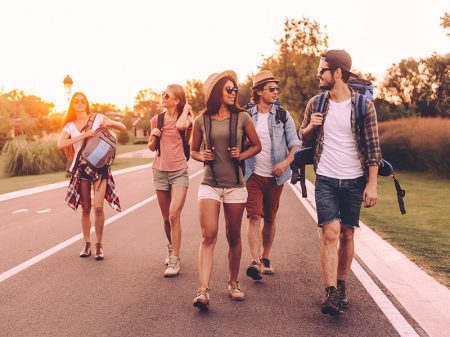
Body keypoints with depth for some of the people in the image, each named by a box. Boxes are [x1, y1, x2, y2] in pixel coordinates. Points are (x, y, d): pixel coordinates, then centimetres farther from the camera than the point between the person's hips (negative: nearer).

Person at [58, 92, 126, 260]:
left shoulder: (98, 118, 5)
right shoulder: (70, 126, 8)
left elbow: (123, 128, 7)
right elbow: (60, 144, -9)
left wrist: (110, 123, -14)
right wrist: (83, 136, -16)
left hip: (100, 166, -2)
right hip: (81, 167, 2)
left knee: (98, 207, -10)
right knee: (85, 208, 5)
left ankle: (99, 245, 3)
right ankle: (87, 244, 17)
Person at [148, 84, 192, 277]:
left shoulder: (185, 118, -4)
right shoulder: (156, 120, 5)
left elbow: (181, 125, -30)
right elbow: (151, 147, 14)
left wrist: (186, 109, -12)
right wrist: (153, 136, -7)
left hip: (179, 172, -4)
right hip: (160, 172, 4)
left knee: (174, 215, -16)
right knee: (166, 218, 12)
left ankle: (174, 261, -10)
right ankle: (171, 248, 38)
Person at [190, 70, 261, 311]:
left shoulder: (242, 117, 1)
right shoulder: (202, 120, 2)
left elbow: (257, 145, 11)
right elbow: (193, 150, 14)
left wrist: (241, 155, -8)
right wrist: (202, 156, -7)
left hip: (235, 185, 1)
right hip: (209, 184, -1)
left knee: (234, 237, 10)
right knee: (208, 236, -11)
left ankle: (233, 283, 26)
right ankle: (203, 291, -14)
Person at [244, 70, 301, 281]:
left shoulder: (283, 116, 4)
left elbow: (295, 144, 1)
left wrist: (286, 162, -16)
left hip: (275, 176, 2)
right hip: (253, 174, -1)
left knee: (270, 219, 10)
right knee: (254, 217, -13)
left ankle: (265, 259, 24)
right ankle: (255, 262, -19)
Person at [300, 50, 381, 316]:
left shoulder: (364, 105, -4)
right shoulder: (316, 103, 4)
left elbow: (373, 147, -3)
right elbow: (304, 139, 14)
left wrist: (372, 184, -8)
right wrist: (310, 127, -9)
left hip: (355, 181, 0)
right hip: (326, 179, 1)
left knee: (347, 234, 7)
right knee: (330, 233, -11)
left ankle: (341, 287, 22)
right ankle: (331, 294, -10)